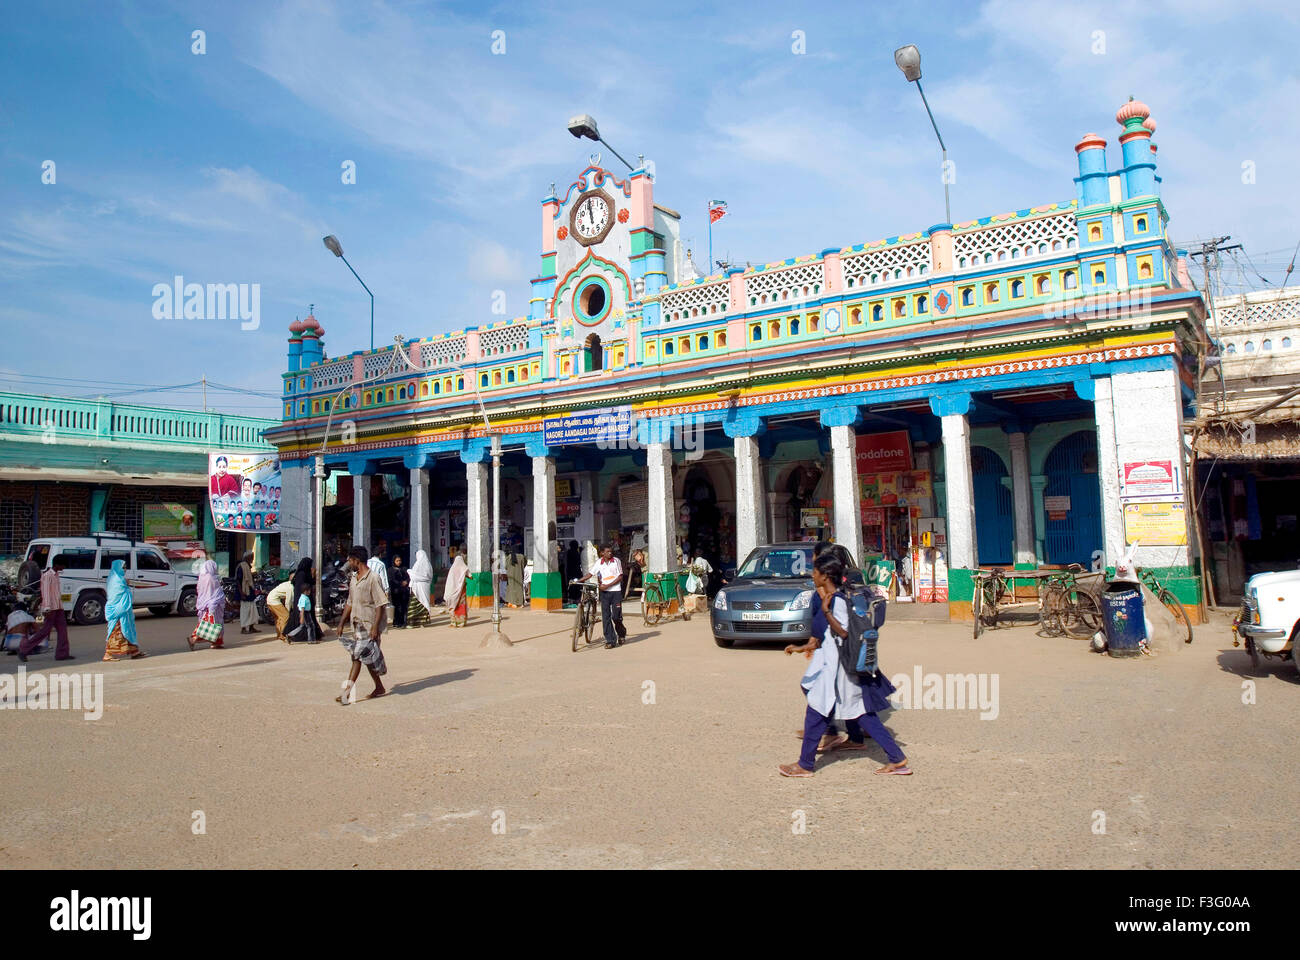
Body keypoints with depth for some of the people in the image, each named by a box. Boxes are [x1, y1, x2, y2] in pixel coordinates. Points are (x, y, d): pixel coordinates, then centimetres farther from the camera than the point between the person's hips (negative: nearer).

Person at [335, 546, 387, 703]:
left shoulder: (373, 578, -13)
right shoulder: (354, 579, 14)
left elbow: (380, 605, -16)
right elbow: (350, 603, 22)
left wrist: (375, 627, -21)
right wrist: (341, 623, 17)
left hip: (369, 625, -8)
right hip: (357, 624, 8)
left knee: (358, 656, -12)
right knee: (364, 657, 11)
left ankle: (348, 691, -11)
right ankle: (379, 687, 21)